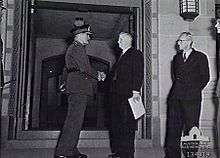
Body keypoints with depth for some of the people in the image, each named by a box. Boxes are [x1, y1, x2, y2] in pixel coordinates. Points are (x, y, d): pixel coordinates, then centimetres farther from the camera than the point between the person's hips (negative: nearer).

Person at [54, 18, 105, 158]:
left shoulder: (72, 48, 24)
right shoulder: (78, 48, -8)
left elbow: (66, 70, 28)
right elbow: (85, 68, -16)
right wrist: (98, 75, -1)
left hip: (74, 89, 11)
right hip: (79, 89, -11)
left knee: (73, 120, 11)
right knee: (75, 121, -11)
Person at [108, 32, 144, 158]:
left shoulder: (136, 54, -2)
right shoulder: (122, 56, 24)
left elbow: (139, 74, -11)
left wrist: (136, 91, -19)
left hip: (128, 95, -9)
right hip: (117, 95, 9)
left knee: (127, 125, -5)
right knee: (115, 124, 10)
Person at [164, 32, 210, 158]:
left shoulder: (200, 57, 3)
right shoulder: (177, 57, 17)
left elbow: (205, 77, 3)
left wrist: (195, 91, 3)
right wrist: (178, 90, 14)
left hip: (192, 98, -4)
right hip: (175, 98, 5)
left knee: (191, 127, -1)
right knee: (173, 127, 5)